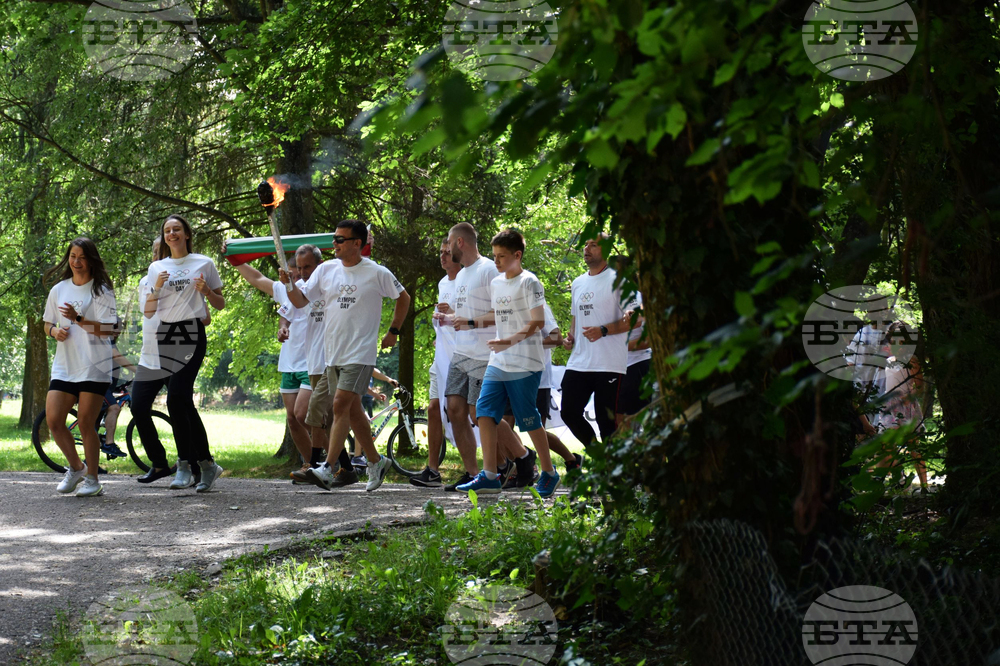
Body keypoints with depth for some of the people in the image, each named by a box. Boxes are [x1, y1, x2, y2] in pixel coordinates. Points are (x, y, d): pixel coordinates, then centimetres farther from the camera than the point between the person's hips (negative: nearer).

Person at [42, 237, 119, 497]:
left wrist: (79, 319, -22)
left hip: (94, 366, -5)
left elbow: (109, 329, -10)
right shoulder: (58, 290, 13)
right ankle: (76, 468, 19)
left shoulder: (101, 291, -2)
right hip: (64, 366, 5)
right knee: (53, 420, -4)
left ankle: (92, 479, 8)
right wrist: (55, 331, -2)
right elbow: (48, 324, 21)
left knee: (85, 424, -7)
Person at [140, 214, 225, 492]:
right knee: (138, 404, -4)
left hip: (190, 336, -4)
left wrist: (206, 290, -6)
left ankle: (185, 464, -7)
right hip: (160, 337, 4)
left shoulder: (204, 264, 10)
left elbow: (220, 305, 13)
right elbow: (148, 312, 13)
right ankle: (159, 466, 7)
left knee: (177, 399, -17)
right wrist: (156, 288, -4)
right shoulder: (156, 268, 17)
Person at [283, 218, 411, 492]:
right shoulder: (326, 271, 6)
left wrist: (394, 331, 6)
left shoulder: (377, 274, -7)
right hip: (333, 353, 6)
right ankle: (376, 462, 28)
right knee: (353, 410, 13)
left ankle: (328, 469, -21)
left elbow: (403, 298, 7)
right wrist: (289, 284, -13)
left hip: (360, 353, -6)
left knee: (341, 405, -17)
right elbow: (300, 301, 5)